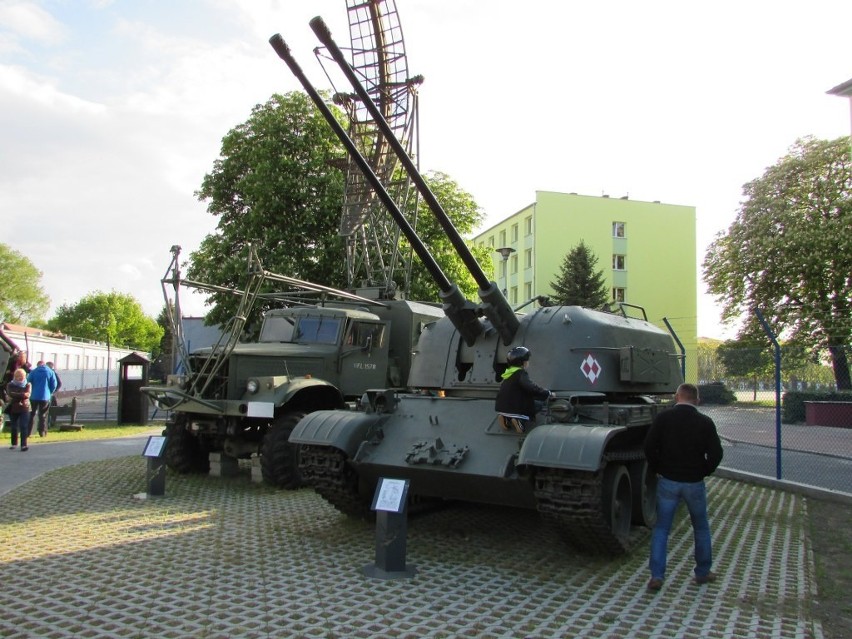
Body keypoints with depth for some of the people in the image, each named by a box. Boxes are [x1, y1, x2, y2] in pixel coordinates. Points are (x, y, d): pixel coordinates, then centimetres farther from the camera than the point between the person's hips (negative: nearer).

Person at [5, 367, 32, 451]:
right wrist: (22, 395, -18)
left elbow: (27, 395, -14)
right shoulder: (10, 385, 5)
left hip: (24, 409, -2)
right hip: (13, 409, 2)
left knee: (24, 427, -9)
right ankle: (14, 444, 25)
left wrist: (15, 396, -16)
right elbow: (10, 394, -14)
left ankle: (24, 445, -13)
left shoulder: (28, 385, 3)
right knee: (14, 427, 10)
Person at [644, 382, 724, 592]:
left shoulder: (663, 418, -6)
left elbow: (649, 447, -10)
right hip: (694, 483, 1)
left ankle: (656, 576, 1)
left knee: (661, 529, 7)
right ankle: (703, 572, 31)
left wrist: (656, 469, 3)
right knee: (701, 528, 20)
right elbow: (716, 453, -8)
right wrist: (703, 472, 6)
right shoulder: (705, 422, -4)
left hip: (668, 481, -1)